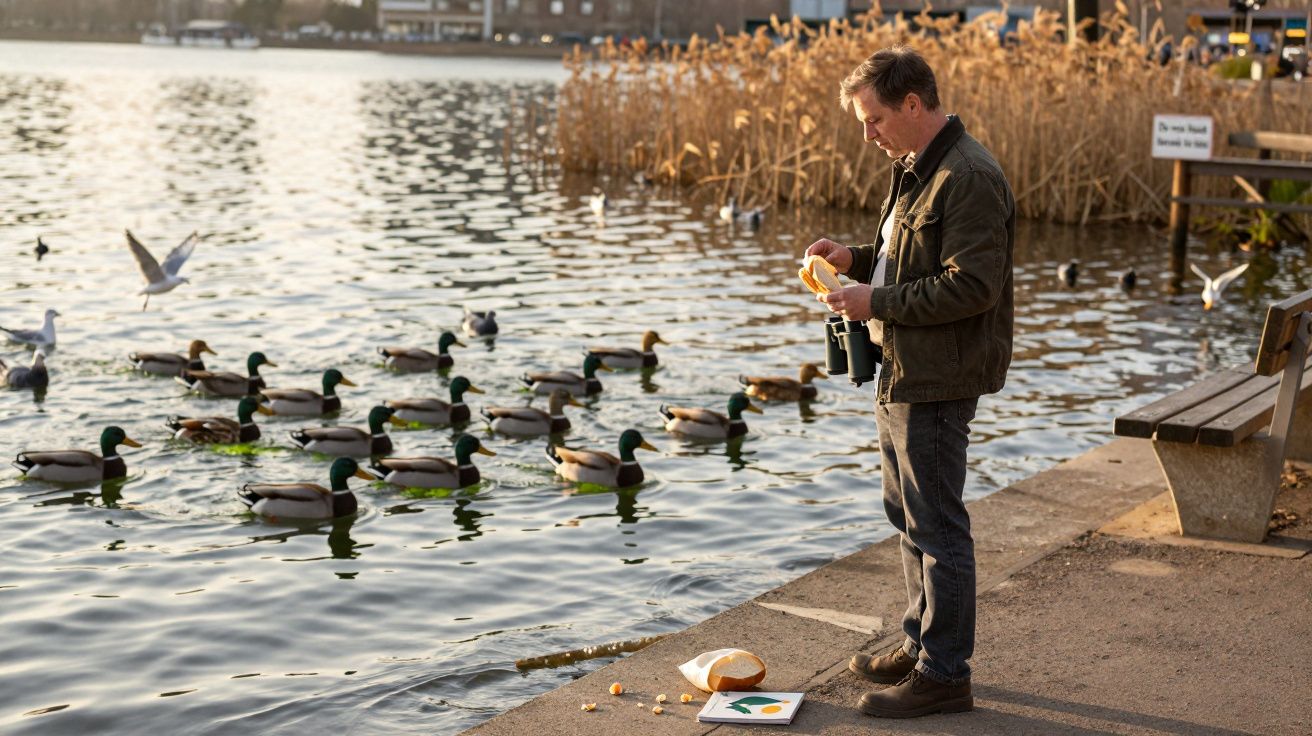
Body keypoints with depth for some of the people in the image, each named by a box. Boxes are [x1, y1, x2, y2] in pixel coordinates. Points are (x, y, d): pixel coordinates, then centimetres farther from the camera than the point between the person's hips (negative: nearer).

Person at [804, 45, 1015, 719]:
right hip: (901, 372, 11)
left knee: (937, 526, -3)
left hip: (936, 381, -11)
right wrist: (857, 259, 8)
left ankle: (944, 675, 6)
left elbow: (970, 285, -24)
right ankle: (921, 645, 33)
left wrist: (878, 301, -19)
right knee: (908, 515, 19)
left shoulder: (969, 179, -19)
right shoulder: (914, 170, 14)